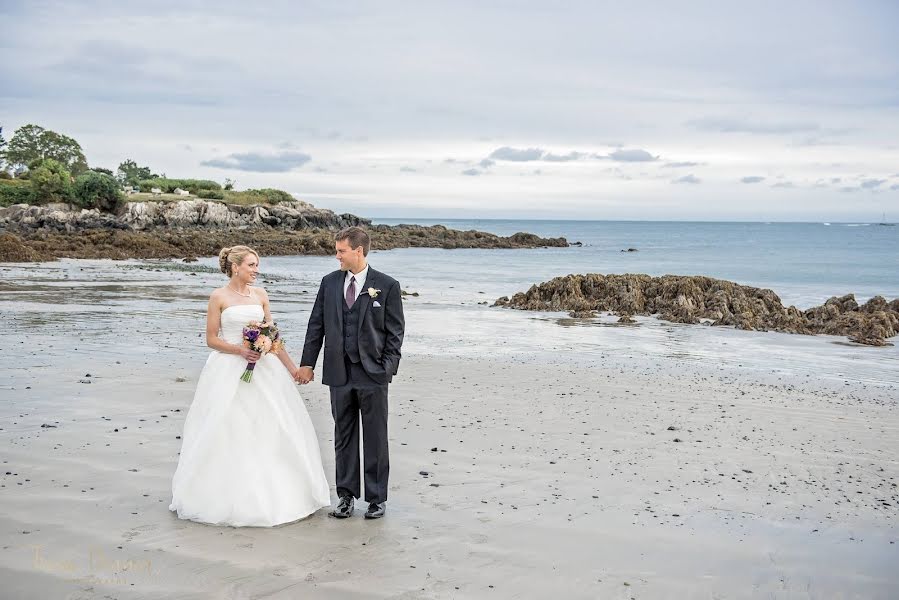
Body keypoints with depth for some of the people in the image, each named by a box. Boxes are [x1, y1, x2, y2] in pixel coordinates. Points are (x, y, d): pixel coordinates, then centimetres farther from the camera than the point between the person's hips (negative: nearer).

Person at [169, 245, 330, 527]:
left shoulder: (260, 294, 9)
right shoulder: (219, 297, -4)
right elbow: (211, 339, -4)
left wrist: (291, 366, 8)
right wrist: (240, 350, -18)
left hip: (262, 368, 5)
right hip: (229, 370, -4)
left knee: (269, 427, 6)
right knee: (228, 431, -1)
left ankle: (270, 493, 19)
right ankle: (228, 496, 12)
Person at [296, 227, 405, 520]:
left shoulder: (387, 286, -4)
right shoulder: (329, 282, 7)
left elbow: (395, 330, -2)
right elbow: (316, 325, 10)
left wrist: (388, 367, -9)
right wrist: (307, 363, 6)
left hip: (372, 374, -3)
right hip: (339, 372, 4)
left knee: (375, 438, 4)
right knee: (344, 436, 11)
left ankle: (377, 498, 15)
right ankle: (346, 495, 21)